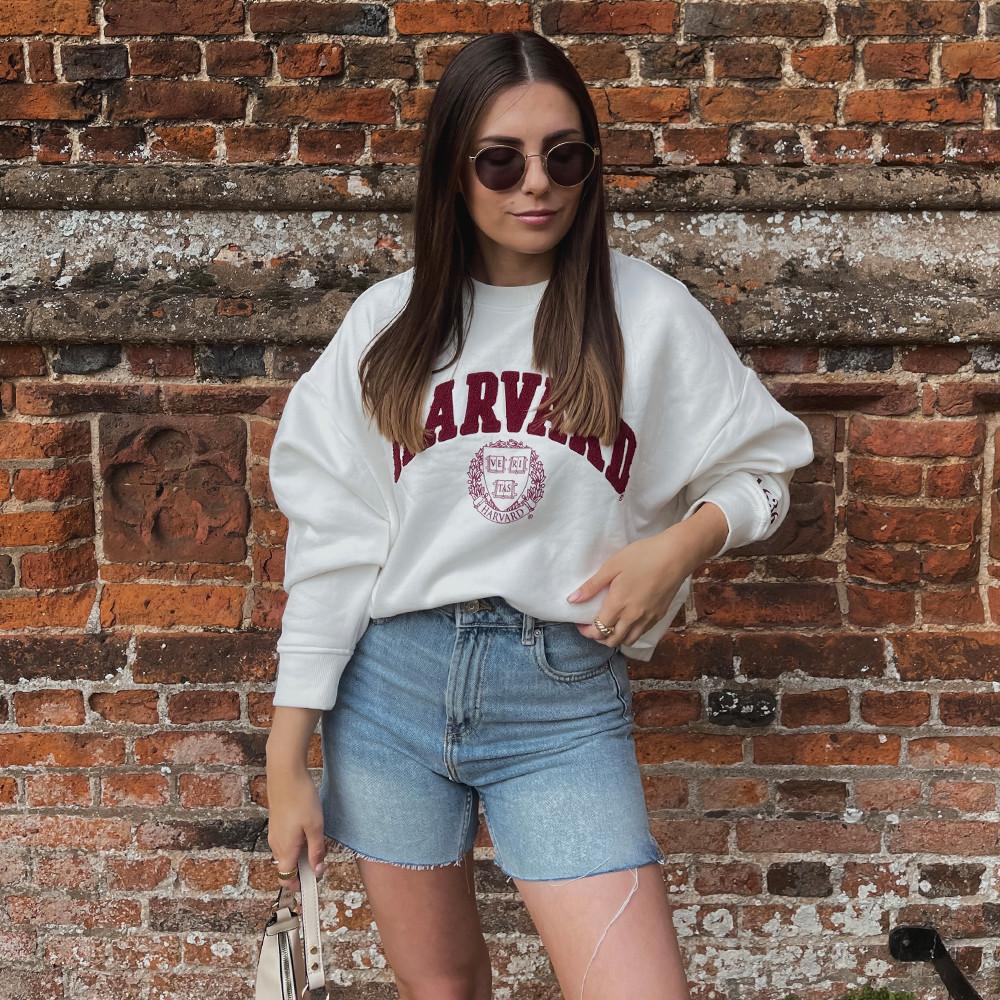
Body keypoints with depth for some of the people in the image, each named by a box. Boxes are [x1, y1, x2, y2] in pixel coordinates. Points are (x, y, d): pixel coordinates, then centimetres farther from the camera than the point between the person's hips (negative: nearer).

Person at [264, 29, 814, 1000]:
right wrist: (286, 762, 0)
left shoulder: (650, 314, -2)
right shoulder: (386, 321, 2)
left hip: (566, 699, -1)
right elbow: (328, 543, 2)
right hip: (390, 679, 2)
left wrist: (680, 545, -13)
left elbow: (760, 466, 9)